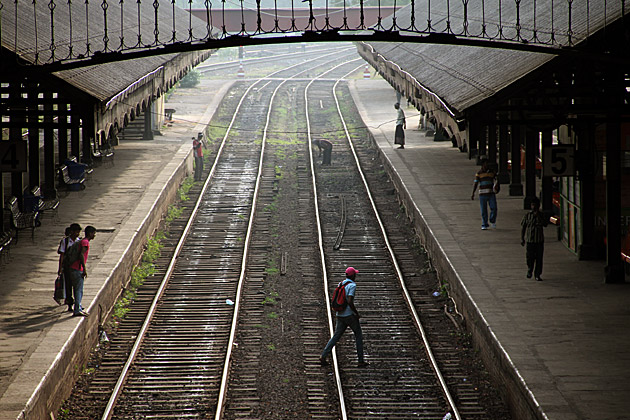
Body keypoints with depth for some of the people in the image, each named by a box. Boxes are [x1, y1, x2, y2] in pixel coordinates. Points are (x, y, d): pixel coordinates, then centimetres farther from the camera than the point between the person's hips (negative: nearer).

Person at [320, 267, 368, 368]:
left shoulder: (341, 284, 12)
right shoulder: (352, 285, -13)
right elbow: (350, 302, -23)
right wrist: (357, 313, -11)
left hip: (340, 315, 7)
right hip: (349, 314, -7)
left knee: (336, 336, 6)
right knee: (358, 335, 7)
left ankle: (323, 356, -6)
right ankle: (361, 361, 8)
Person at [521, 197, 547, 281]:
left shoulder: (541, 215, 4)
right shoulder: (527, 216, 1)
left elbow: (545, 224, -11)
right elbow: (523, 228, 6)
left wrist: (538, 216, -19)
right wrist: (522, 239, 5)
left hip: (539, 240, 1)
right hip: (529, 240, -1)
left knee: (539, 258, -1)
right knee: (529, 258, 2)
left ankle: (537, 275, 6)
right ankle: (529, 271, 29)